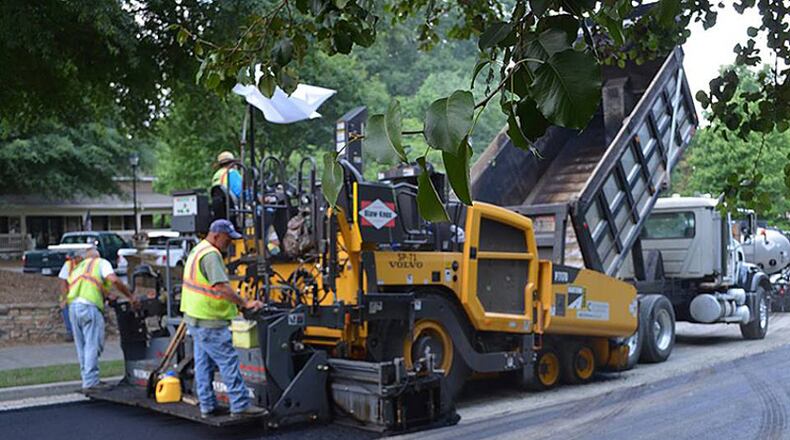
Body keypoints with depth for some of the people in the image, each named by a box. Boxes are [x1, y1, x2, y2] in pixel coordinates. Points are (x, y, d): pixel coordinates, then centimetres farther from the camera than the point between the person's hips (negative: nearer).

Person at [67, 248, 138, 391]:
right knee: (93, 345, -5)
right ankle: (90, 381, -8)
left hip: (73, 306, 7)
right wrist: (130, 296, -2)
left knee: (82, 346, 14)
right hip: (89, 306, -7)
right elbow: (114, 280, -7)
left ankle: (87, 378, 19)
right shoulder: (101, 263, 11)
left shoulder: (78, 267, 31)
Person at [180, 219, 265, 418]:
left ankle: (207, 406, 19)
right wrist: (245, 303, -27)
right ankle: (240, 405, -4)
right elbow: (222, 287, -28)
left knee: (203, 363, 13)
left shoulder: (198, 250, 15)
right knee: (229, 361, -6)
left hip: (196, 316, 11)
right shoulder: (211, 255, -18)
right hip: (209, 321, -11)